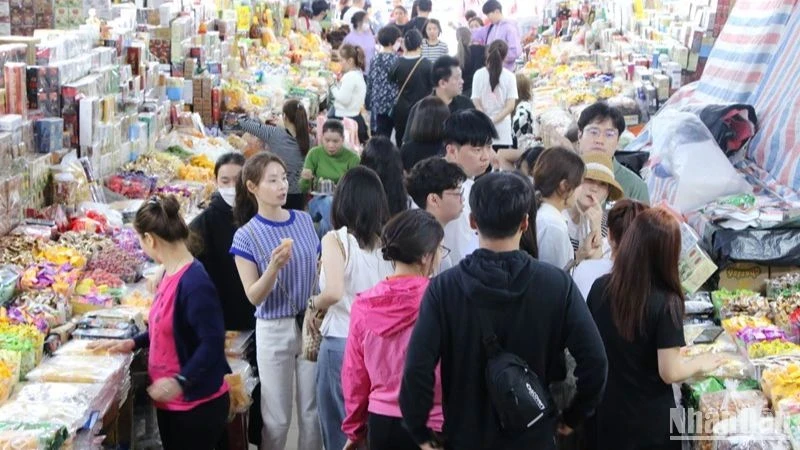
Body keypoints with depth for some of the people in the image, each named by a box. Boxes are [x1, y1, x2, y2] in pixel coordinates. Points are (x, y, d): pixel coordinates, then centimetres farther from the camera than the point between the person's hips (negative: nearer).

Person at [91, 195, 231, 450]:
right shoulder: (170, 274, 5)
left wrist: (181, 381, -34)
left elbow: (212, 342, -28)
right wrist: (133, 343, 14)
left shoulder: (194, 283, -25)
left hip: (198, 404, -9)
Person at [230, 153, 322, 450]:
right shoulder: (246, 236, -8)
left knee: (313, 411, 10)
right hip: (274, 329, -3)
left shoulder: (304, 221, 2)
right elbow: (253, 296, -12)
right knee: (277, 418, 6)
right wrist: (274, 266, -27)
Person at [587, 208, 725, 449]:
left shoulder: (600, 288, -9)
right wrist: (699, 364, -1)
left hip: (606, 412, 4)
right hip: (650, 419, -3)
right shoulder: (666, 302, -22)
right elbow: (669, 372, -20)